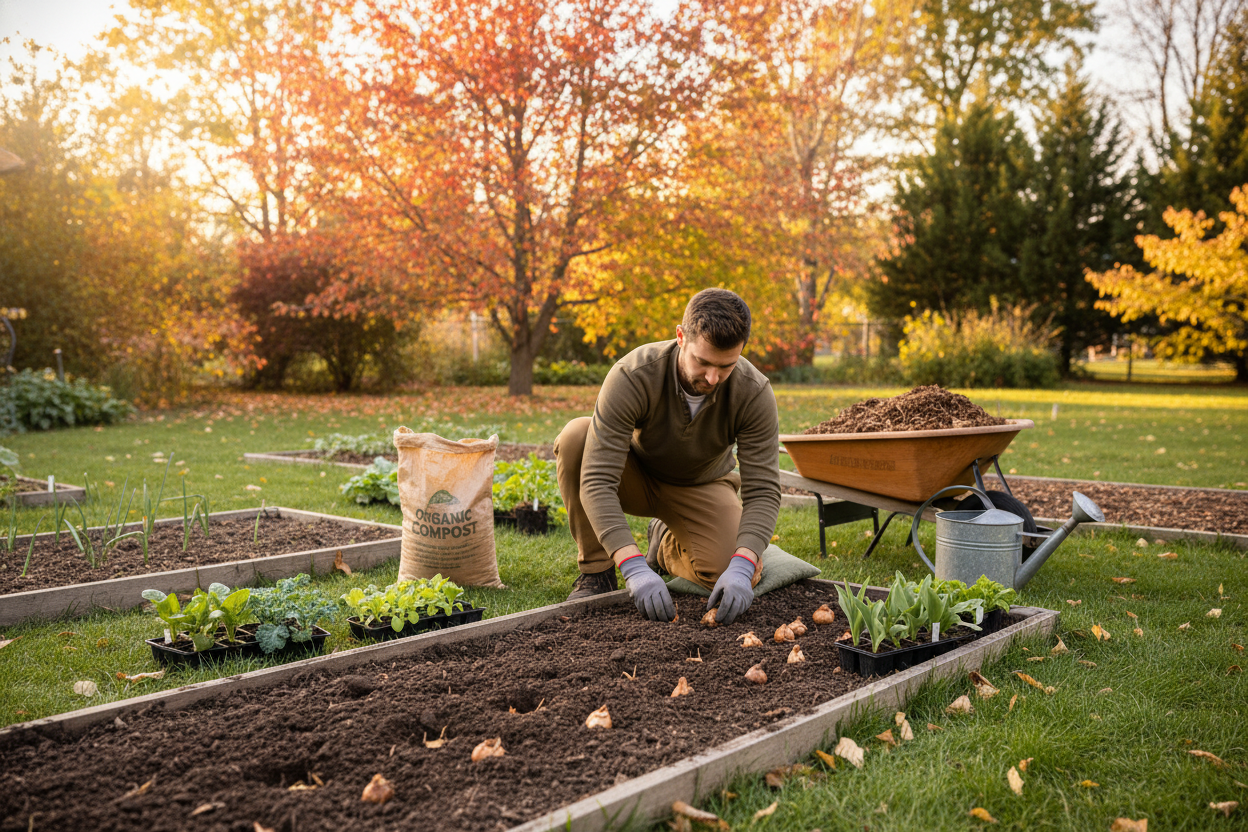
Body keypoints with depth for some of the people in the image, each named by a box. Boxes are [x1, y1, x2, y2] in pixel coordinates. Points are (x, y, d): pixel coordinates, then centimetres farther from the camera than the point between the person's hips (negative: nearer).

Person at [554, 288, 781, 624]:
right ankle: (596, 571, -15)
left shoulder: (754, 392, -27)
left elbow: (763, 491, -27)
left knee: (739, 578, -24)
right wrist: (634, 568, -49)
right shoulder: (632, 376, -34)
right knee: (576, 435, -33)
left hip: (701, 486, 2)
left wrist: (741, 567, -44)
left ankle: (667, 543, 12)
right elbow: (597, 482, -38)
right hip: (637, 477, -1)